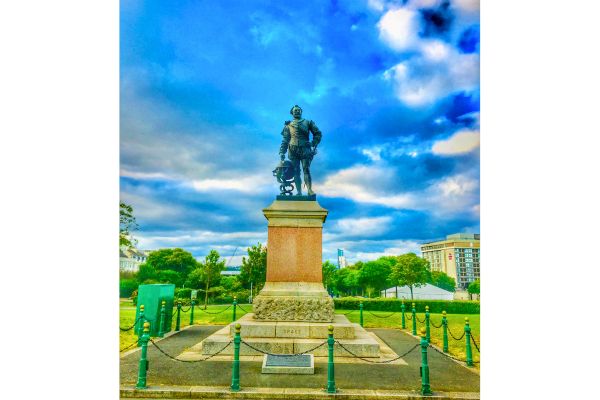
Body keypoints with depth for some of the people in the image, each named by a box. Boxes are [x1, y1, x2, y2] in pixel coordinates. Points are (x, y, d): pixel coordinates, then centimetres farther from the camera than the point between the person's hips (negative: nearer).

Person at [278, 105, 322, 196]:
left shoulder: (308, 122, 12)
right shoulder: (288, 125, 15)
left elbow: (318, 134, 11)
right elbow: (285, 140, 12)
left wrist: (313, 144, -2)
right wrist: (282, 152, 2)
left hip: (305, 150, -2)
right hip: (293, 151, 2)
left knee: (306, 170, -11)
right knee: (296, 172, -1)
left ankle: (309, 190, -15)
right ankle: (299, 192, 0)